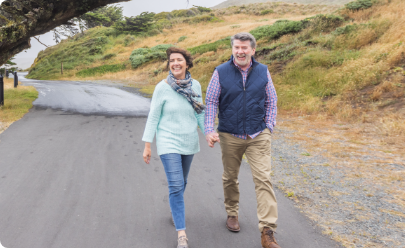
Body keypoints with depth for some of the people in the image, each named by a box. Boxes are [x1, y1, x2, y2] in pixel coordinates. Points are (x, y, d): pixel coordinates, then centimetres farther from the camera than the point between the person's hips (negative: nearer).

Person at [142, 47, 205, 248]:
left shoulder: (195, 85, -2)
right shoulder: (162, 88, -12)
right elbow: (153, 117, -8)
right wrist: (147, 145, -8)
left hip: (189, 141, 4)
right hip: (168, 142, -4)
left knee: (181, 182, 19)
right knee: (176, 186, -11)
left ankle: (175, 210, 47)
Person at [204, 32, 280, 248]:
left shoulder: (263, 72, 1)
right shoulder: (221, 72, -4)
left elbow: (271, 101, 9)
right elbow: (211, 102, -1)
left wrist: (269, 127, 1)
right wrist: (209, 130, -10)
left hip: (258, 136, 0)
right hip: (230, 136, 0)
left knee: (263, 179, -9)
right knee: (230, 178, 15)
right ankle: (232, 213, 40)